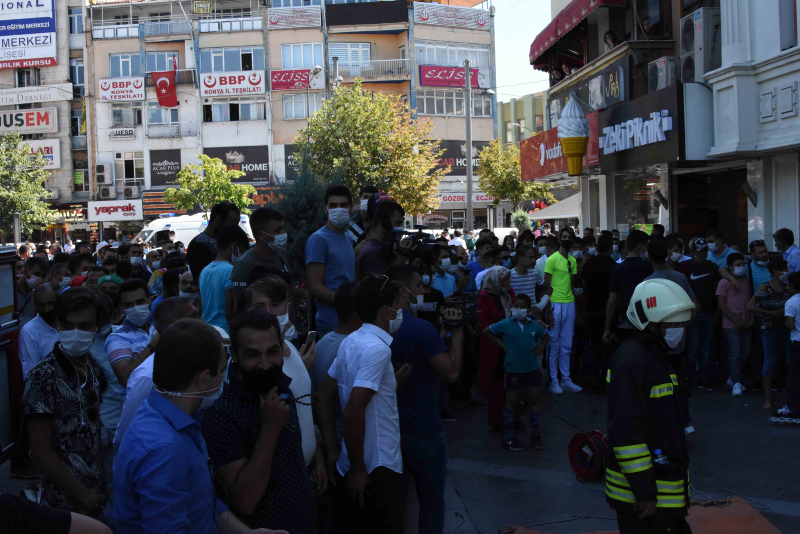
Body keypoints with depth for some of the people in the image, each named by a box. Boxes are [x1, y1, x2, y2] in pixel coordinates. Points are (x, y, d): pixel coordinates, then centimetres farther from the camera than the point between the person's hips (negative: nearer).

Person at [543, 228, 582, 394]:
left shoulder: (573, 261, 13)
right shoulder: (553, 259, -7)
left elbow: (572, 284, 16)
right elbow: (547, 285, -8)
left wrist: (574, 304, 9)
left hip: (570, 304, 6)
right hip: (556, 304, -6)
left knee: (567, 345, 11)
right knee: (554, 345, 1)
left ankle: (566, 380, 18)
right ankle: (553, 381, 9)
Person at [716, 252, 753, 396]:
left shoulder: (746, 282, 14)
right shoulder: (724, 283, -3)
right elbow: (721, 305, -7)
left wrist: (752, 318, 1)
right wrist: (736, 321, -10)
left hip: (745, 324, 5)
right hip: (731, 324, -5)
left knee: (745, 352, 5)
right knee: (735, 352, -10)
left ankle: (732, 379, 21)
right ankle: (736, 383, -3)